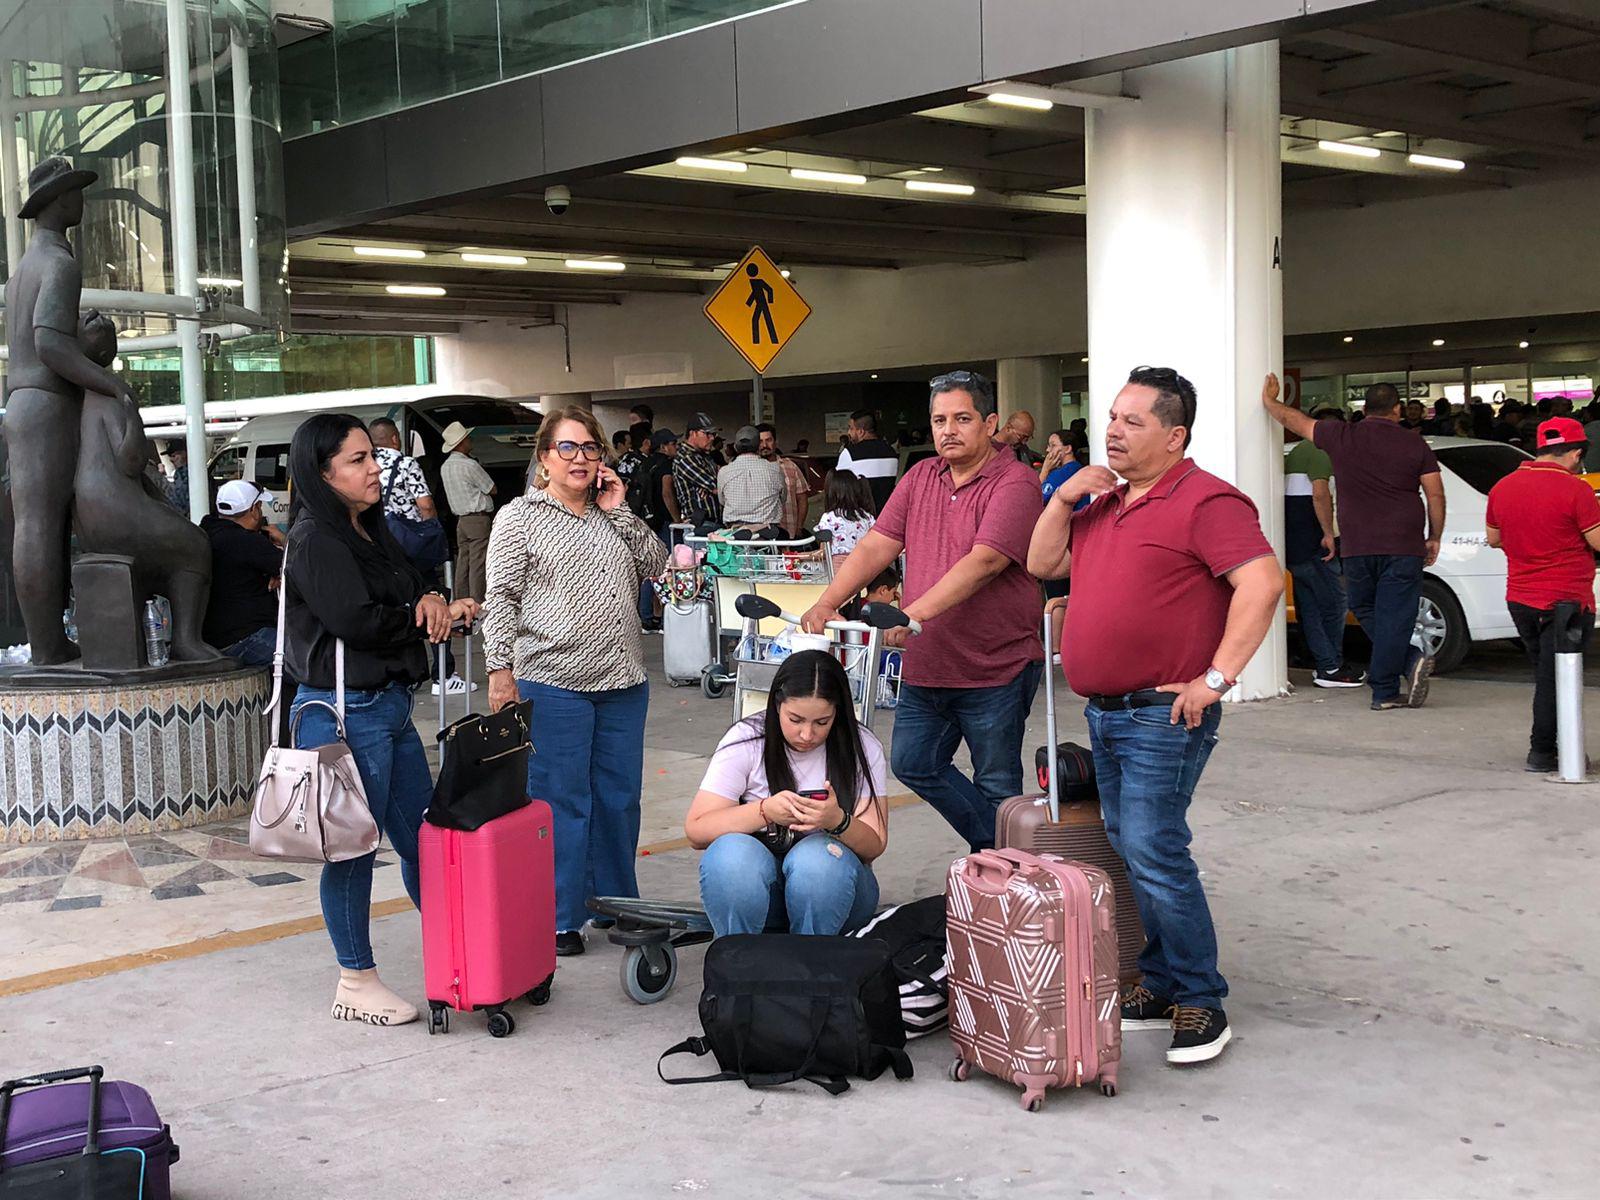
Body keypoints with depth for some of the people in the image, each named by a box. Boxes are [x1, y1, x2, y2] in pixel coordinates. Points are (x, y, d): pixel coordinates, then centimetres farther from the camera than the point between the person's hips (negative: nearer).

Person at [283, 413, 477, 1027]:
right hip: (346, 713, -9)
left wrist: (433, 605, -7)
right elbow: (357, 621, -21)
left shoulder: (370, 529, 15)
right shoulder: (315, 540, -12)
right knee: (354, 849, 3)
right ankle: (356, 981, 16)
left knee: (423, 838, 15)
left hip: (392, 707, 9)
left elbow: (409, 604, 17)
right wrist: (427, 613, -5)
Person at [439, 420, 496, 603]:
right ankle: (477, 603, -9)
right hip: (478, 519, -8)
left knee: (463, 562, 10)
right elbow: (492, 489, -5)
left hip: (460, 518, 8)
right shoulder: (470, 465, -14)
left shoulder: (445, 467, 12)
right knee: (477, 565, -8)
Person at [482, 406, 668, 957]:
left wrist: (618, 511, 0)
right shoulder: (520, 517, -2)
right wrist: (500, 672, -13)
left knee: (619, 798, 12)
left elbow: (656, 566, 7)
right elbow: (501, 600, -6)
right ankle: (558, 921, 9)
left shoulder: (612, 514, 14)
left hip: (623, 682, 6)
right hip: (554, 683, -5)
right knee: (560, 802, 0)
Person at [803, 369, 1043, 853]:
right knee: (913, 763, 13)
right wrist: (827, 604, -10)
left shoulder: (1014, 483, -13)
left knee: (996, 787, 6)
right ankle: (994, 849, 27)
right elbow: (875, 546, 4)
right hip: (926, 667, 7)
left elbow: (983, 562, -26)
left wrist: (915, 614, -35)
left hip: (994, 668, -7)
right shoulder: (920, 478, 9)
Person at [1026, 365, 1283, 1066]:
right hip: (1105, 713, 9)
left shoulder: (1205, 501, -12)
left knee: (1153, 854, -12)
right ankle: (1160, 984, 23)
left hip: (1164, 717, -9)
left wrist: (1216, 677, -24)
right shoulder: (1105, 502, 17)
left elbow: (1262, 583, -22)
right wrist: (1063, 500, 3)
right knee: (1130, 853, 12)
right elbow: (1042, 565, 20)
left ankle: (1201, 1002, 0)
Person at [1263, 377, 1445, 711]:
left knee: (1366, 613, 15)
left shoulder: (1341, 437, 2)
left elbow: (1293, 419, 14)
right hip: (1403, 547, -1)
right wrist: (1434, 538, 14)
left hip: (1356, 548, 1)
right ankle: (1383, 692, -3)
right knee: (1393, 617, 0)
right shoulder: (1415, 445, 1)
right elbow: (1436, 495, 2)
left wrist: (1269, 400, 32)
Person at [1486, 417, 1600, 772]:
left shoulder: (1502, 487, 4)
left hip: (1520, 598, 6)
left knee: (1545, 675, 18)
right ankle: (1543, 751, 4)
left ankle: (1547, 747, 24)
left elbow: (1494, 539, 15)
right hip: (1566, 600, -6)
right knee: (1555, 677, 1)